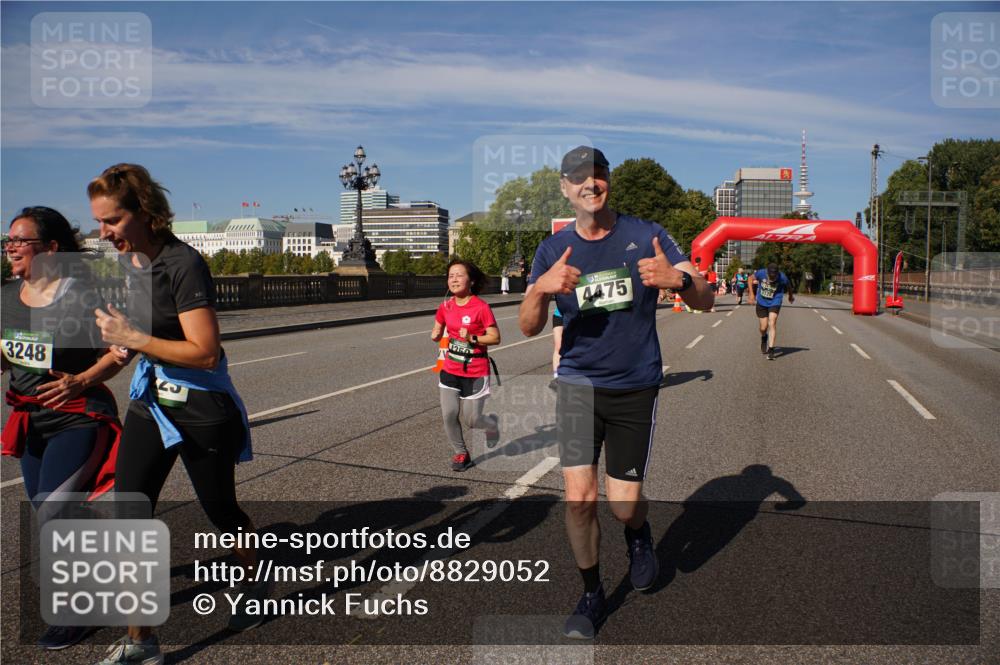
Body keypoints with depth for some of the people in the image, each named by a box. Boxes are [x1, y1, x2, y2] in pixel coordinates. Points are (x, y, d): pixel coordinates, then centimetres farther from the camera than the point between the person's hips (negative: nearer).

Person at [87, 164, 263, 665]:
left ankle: (255, 585, 42)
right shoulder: (130, 261, 4)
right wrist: (127, 341, 4)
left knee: (220, 510, 12)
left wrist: (133, 338, -24)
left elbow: (205, 352, -25)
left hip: (200, 409, -7)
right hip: (149, 403, 7)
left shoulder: (183, 264, -21)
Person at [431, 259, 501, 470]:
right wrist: (436, 335, -3)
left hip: (476, 373, -5)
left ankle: (493, 424, 38)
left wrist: (472, 338, -26)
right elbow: (437, 330, 18)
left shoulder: (481, 307, -15)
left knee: (471, 420, 2)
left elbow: (495, 338, -14)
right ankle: (461, 454, 21)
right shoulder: (446, 307, 2)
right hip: (450, 370, 5)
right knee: (448, 415, -2)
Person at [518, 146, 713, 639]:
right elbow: (529, 327, -5)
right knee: (579, 497, -6)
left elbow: (706, 301, -8)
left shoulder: (646, 236, -4)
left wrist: (678, 279, -32)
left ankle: (639, 536, 40)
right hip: (578, 384, 1)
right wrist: (542, 287, -27)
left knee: (623, 503, 2)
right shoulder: (553, 250, 2)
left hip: (636, 387, -1)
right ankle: (591, 595, 19)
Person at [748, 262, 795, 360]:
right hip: (761, 303, 2)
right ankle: (764, 338, 40)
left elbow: (788, 285, 3)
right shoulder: (761, 273, -21)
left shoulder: (782, 278, -21)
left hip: (774, 303, -2)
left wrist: (791, 296, 21)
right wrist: (752, 294, -4)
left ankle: (771, 349, -15)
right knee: (763, 327, 4)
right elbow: (751, 279, 0)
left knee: (772, 324, -18)